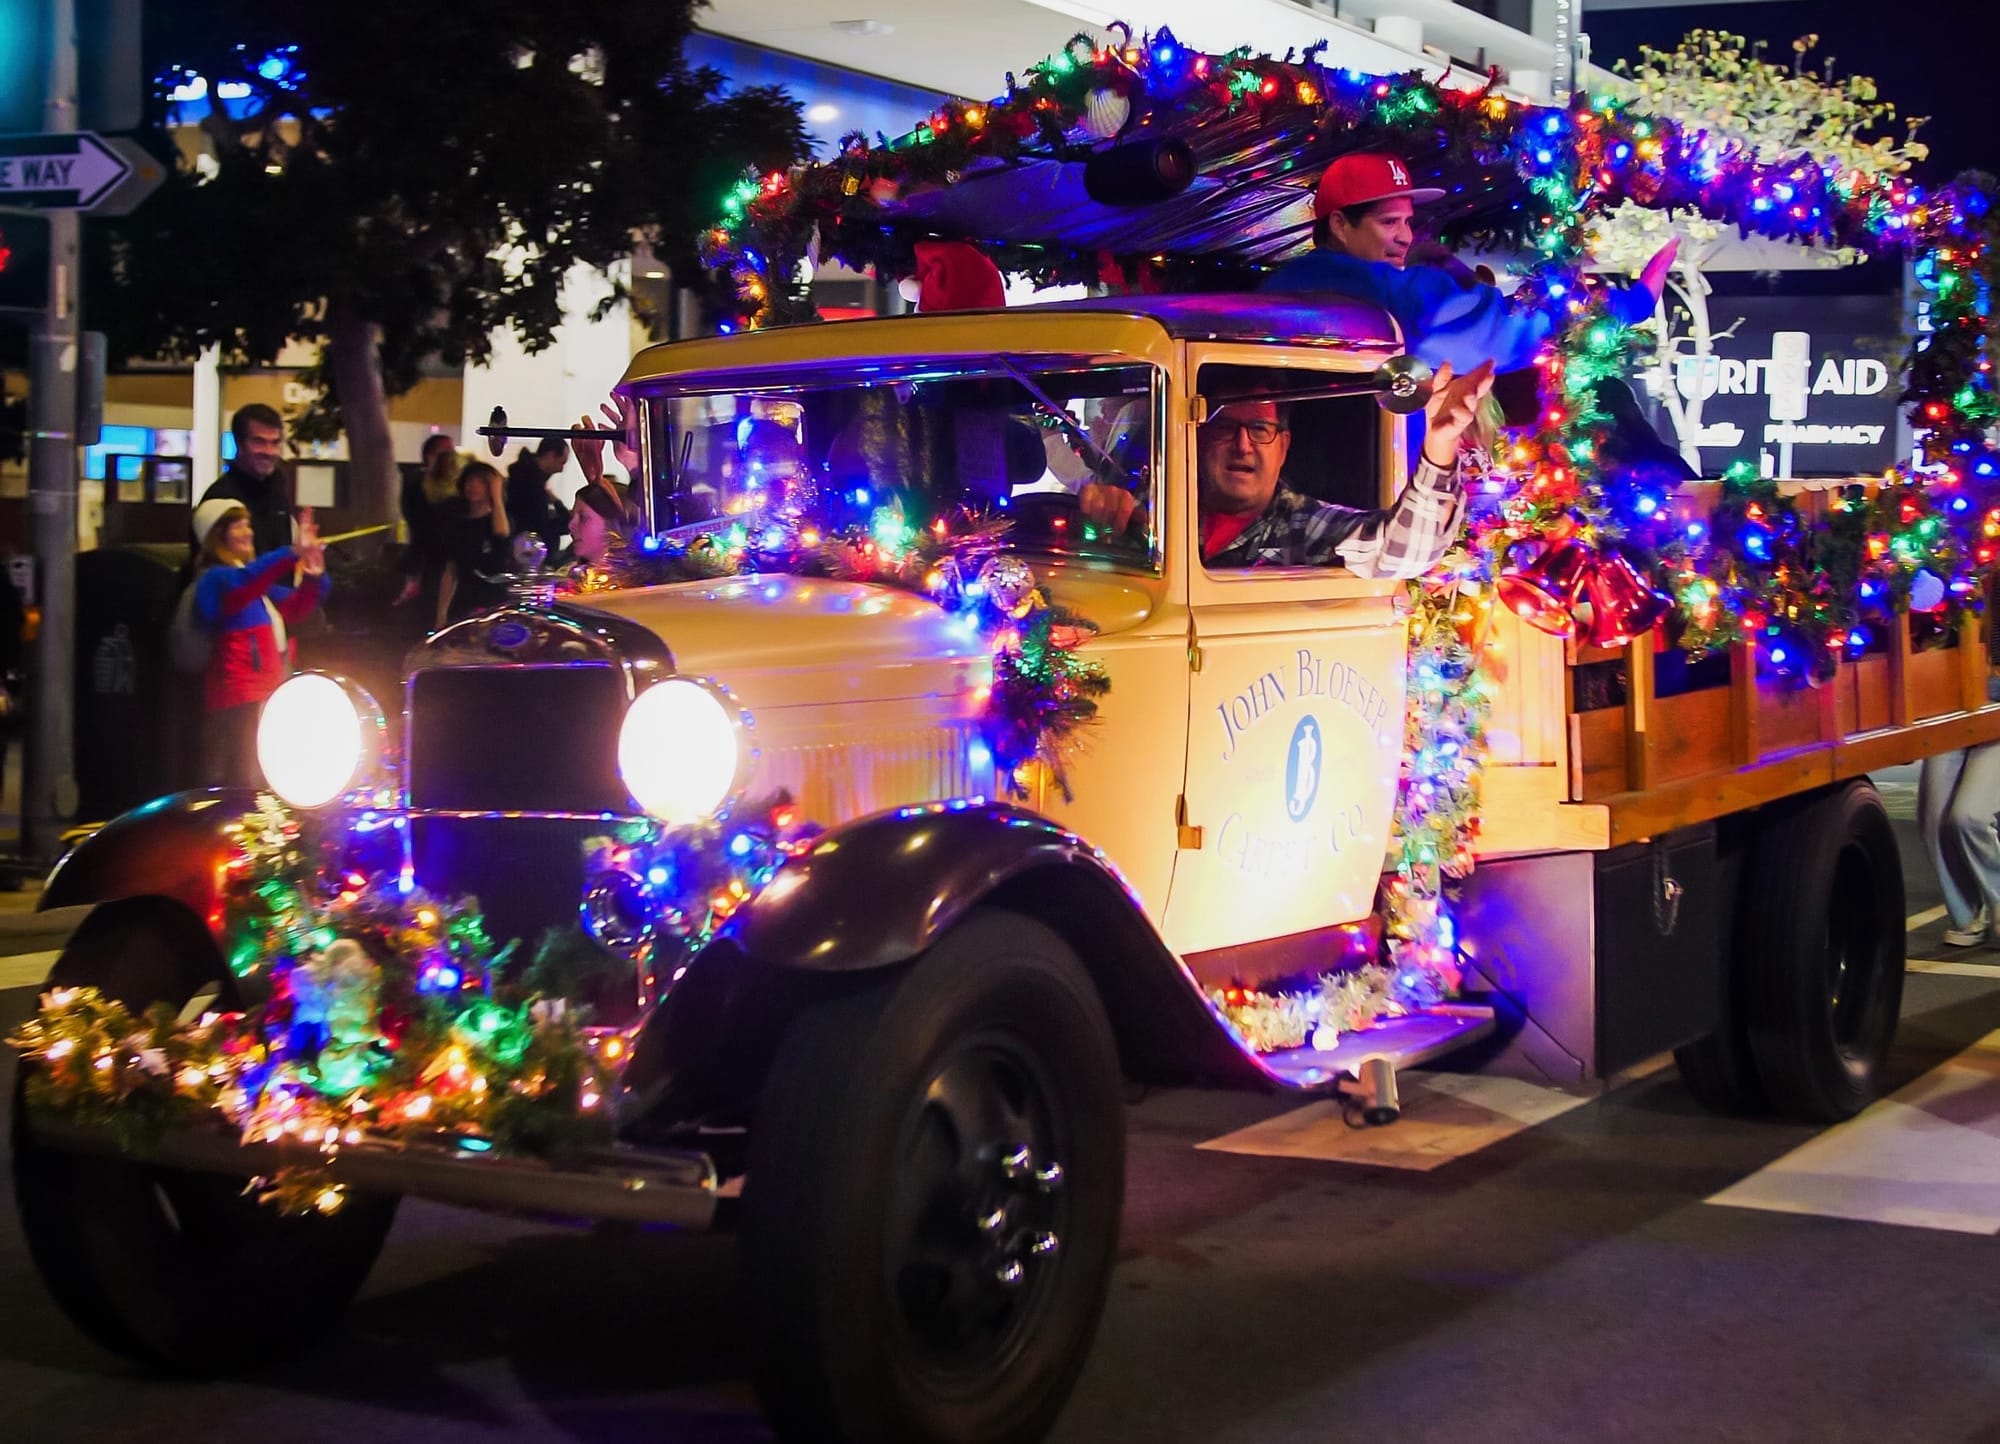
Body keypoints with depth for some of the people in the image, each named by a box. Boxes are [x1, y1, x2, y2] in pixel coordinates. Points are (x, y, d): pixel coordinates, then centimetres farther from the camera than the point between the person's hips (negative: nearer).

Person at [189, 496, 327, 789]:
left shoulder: (257, 580, 22)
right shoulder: (214, 579, -6)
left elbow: (293, 610, 24)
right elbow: (241, 584, -28)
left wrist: (314, 577, 2)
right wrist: (292, 553, -40)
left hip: (272, 694, 9)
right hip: (240, 698, -9)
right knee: (249, 782, -17)